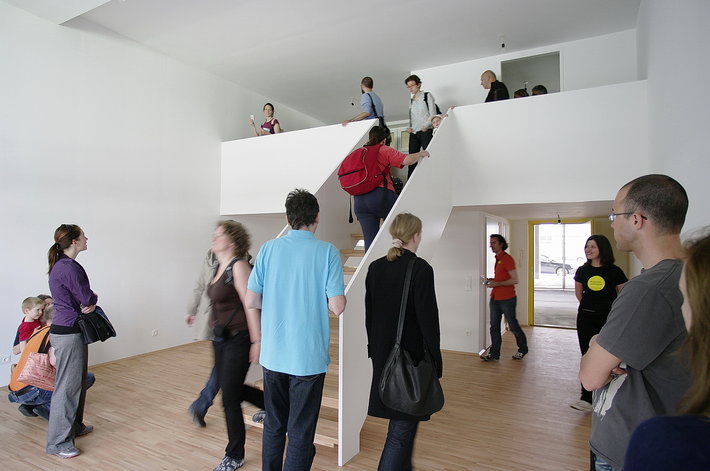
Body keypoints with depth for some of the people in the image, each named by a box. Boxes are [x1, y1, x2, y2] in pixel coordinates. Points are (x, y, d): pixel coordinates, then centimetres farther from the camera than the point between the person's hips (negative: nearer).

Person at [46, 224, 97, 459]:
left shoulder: (62, 265, 12)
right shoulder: (69, 267, -20)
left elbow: (83, 298, 14)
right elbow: (88, 297, -18)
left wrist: (90, 303, -4)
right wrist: (93, 300, 2)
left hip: (71, 331, 10)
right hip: (68, 334, -10)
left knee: (79, 382, 20)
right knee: (67, 386, -1)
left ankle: (74, 426, 35)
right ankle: (58, 442, 10)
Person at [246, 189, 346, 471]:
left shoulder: (269, 249, -3)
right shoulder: (327, 252, -11)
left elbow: (251, 301, -3)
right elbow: (337, 307, -14)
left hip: (273, 355, 4)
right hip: (308, 357, -3)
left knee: (273, 426, 21)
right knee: (301, 432, 11)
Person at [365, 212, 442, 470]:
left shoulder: (375, 267, 2)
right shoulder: (421, 268, -16)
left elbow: (369, 314, 8)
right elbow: (428, 318, -16)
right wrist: (435, 361, -7)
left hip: (382, 355, 7)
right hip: (412, 357, -7)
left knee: (400, 419, 25)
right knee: (402, 429, 5)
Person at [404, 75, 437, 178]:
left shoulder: (427, 96, 4)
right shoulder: (411, 100, 20)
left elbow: (433, 114, -4)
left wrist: (426, 126, -17)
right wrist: (409, 127, 4)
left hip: (425, 132, -5)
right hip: (413, 133, 5)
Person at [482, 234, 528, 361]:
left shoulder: (507, 259, -14)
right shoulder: (497, 259, 12)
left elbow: (514, 280, -18)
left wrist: (497, 283, -22)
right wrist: (492, 280, 6)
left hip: (507, 299, -8)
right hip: (495, 298, 8)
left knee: (513, 326, 7)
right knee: (494, 326, 7)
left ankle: (522, 349, 28)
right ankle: (494, 353, 13)